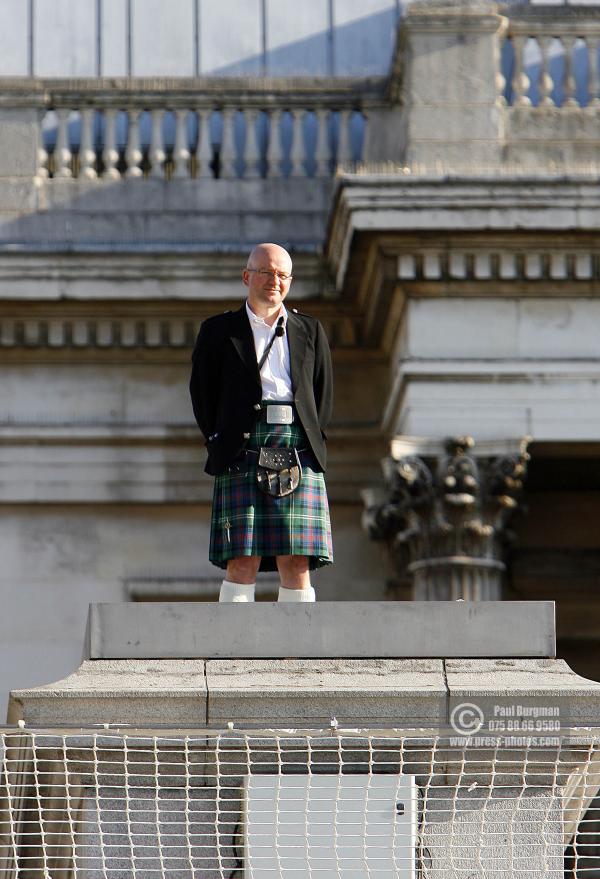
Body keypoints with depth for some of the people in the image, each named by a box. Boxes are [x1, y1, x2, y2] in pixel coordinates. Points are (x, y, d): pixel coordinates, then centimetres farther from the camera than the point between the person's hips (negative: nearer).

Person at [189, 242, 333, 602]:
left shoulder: (310, 331, 18)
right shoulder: (219, 330, 12)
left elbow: (323, 394, 19)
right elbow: (202, 393, 11)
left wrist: (310, 444, 8)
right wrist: (220, 444, 1)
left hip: (298, 448, 2)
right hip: (244, 448, -2)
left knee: (297, 563, -4)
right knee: (242, 563, -10)